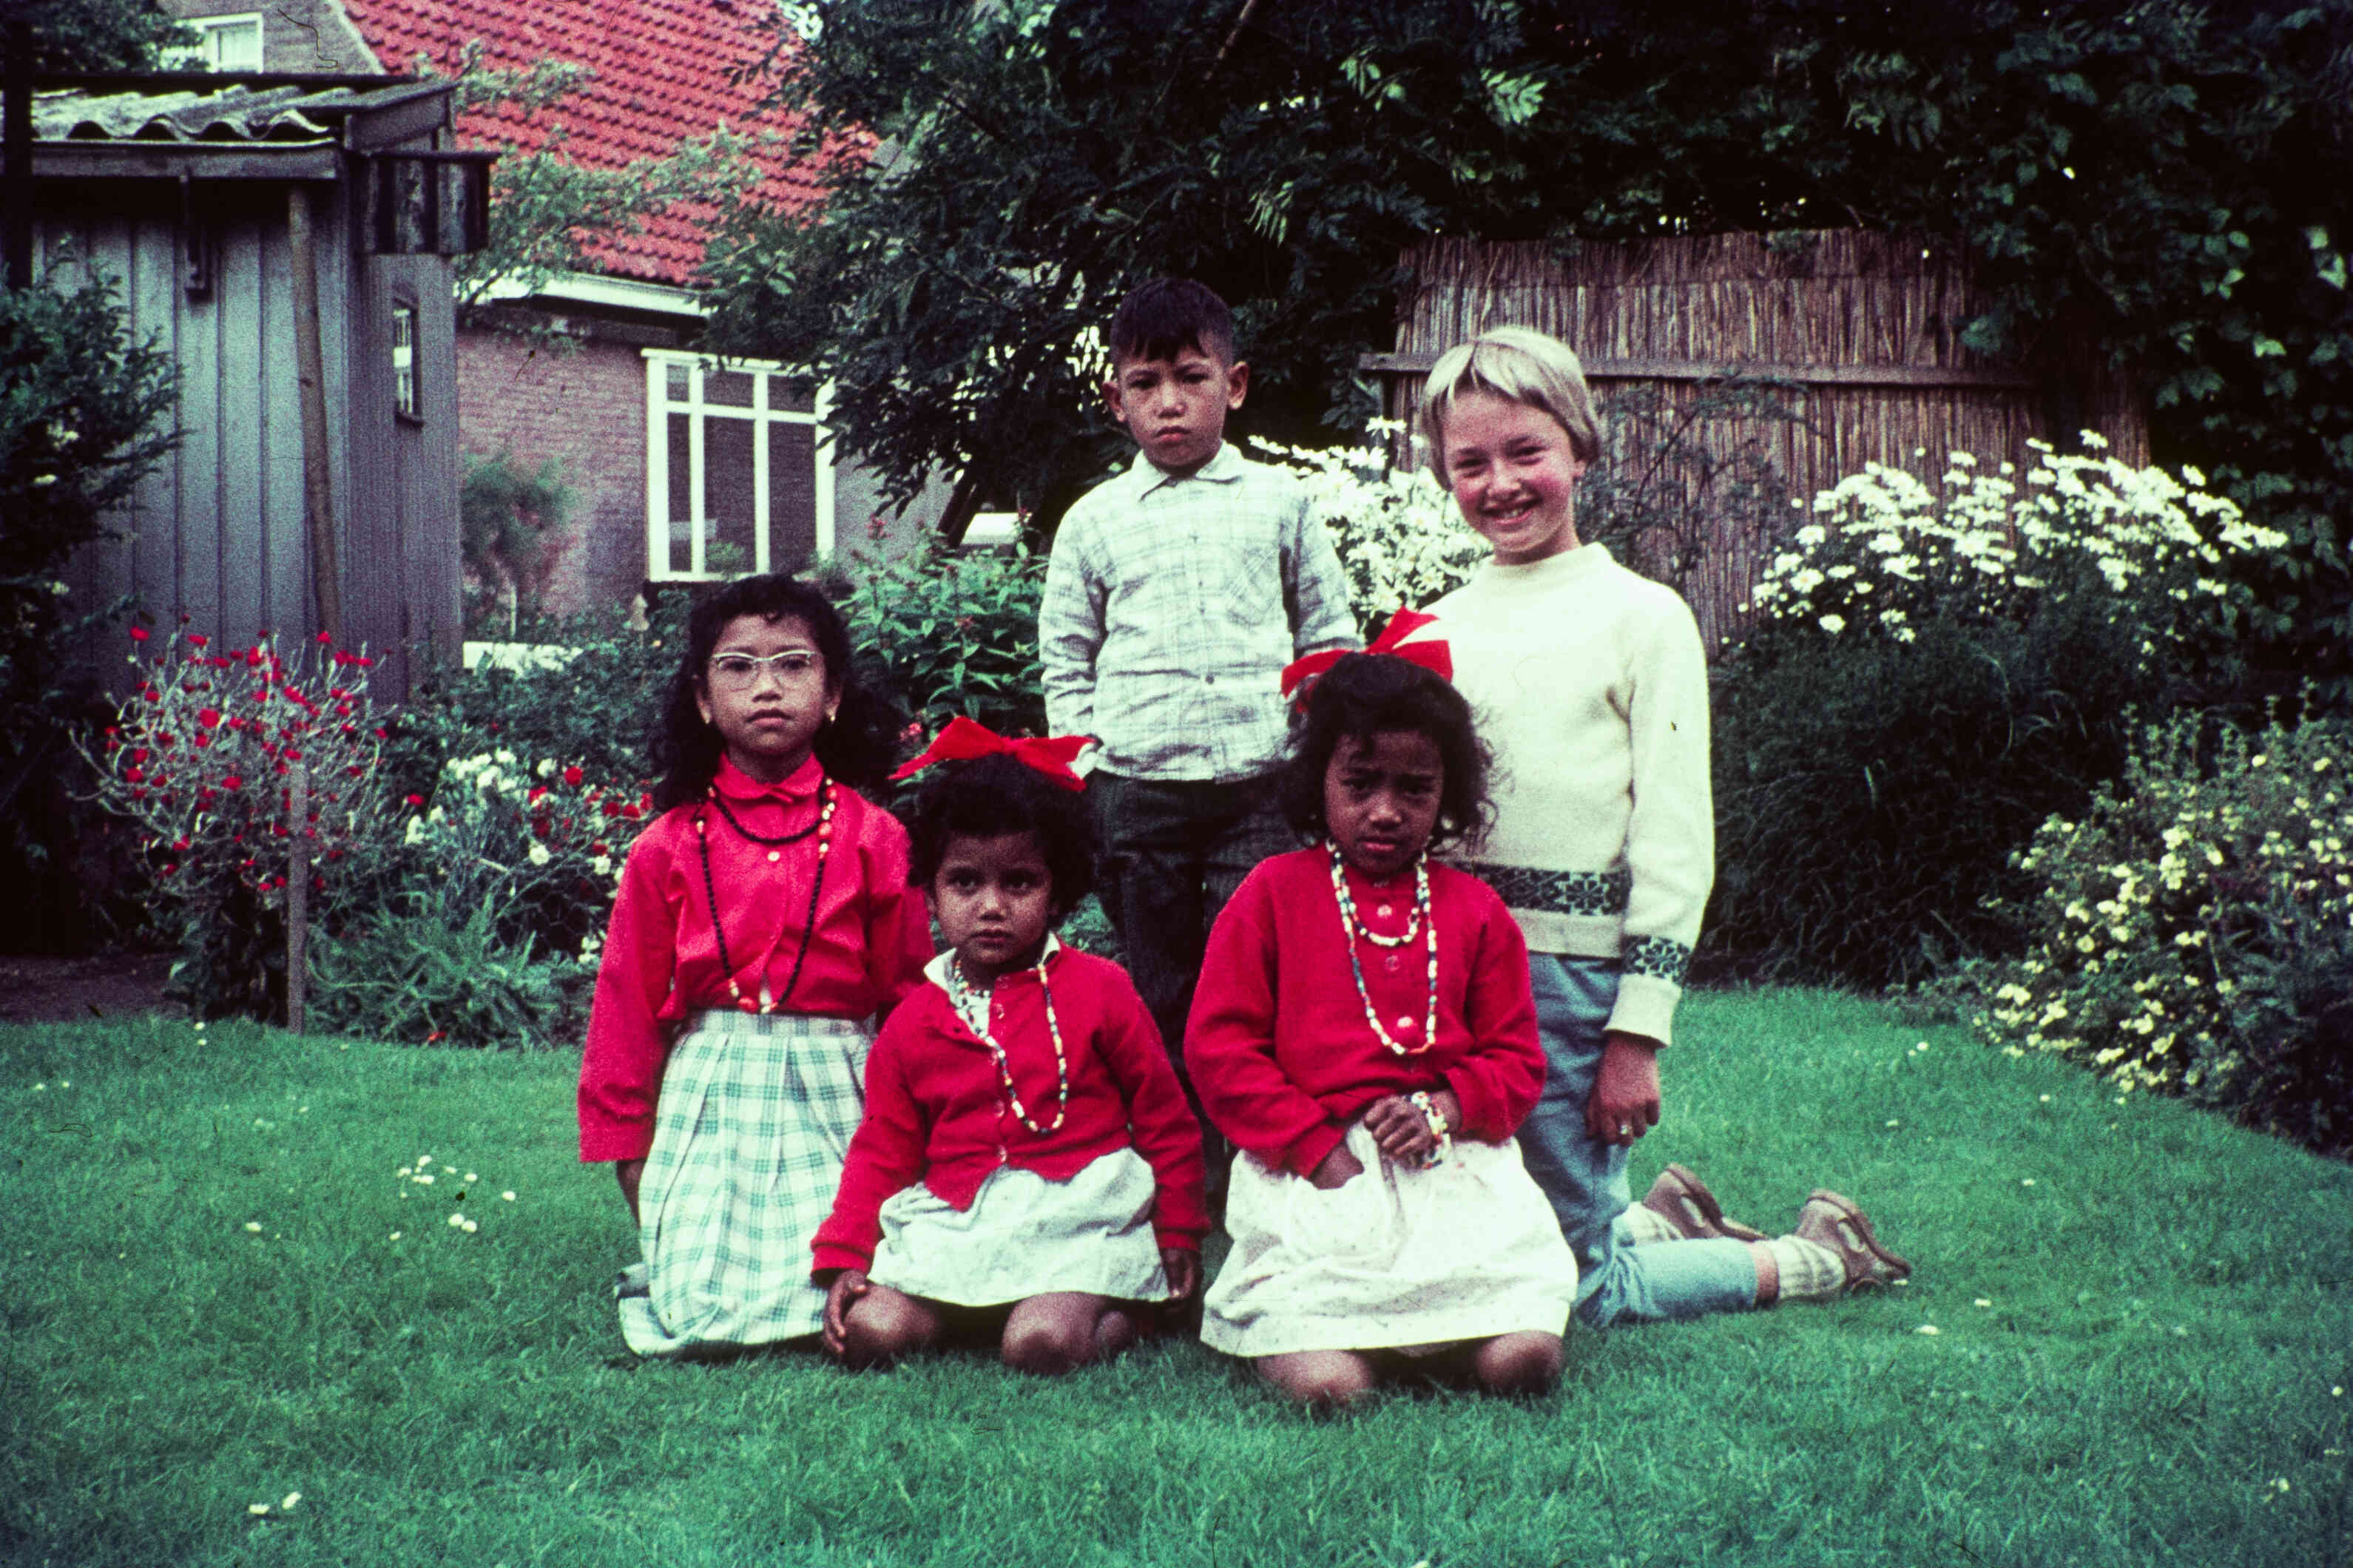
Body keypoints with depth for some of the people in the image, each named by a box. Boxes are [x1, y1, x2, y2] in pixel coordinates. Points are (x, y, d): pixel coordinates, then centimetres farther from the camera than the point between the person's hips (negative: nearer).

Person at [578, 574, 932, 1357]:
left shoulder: (874, 838, 1)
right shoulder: (667, 848, 3)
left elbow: (909, 994, 6)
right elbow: (628, 1006, 9)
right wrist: (628, 1152, 10)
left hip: (837, 1093, 0)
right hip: (709, 1095, 1)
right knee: (701, 1308, -12)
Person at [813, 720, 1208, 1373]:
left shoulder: (1099, 991, 1)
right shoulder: (912, 1024, 9)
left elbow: (1164, 1118, 7)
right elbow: (882, 1153, 14)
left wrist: (1178, 1230, 8)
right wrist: (845, 1259, 4)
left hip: (1077, 1216, -3)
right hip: (954, 1221, 4)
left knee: (1038, 1344, -30)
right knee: (869, 1332, -19)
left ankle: (1117, 1313, 2)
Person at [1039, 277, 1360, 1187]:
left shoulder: (1279, 501, 8)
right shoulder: (1095, 521, 9)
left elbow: (1332, 638, 12)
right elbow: (1065, 661, 13)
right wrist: (1089, 765, 2)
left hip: (1261, 788, -1)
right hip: (1136, 795, 1)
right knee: (1160, 995, 6)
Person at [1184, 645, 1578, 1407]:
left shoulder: (1474, 911, 16)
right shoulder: (1273, 894, 9)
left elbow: (1516, 1058, 15)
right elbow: (1219, 1046, 2)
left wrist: (1441, 1107, -8)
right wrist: (1319, 1150, -8)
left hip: (1451, 1163, 3)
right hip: (1308, 1166, -3)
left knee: (1522, 1358, -21)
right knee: (1326, 1384, -24)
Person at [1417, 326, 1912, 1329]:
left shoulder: (1641, 616, -5)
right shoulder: (1439, 627, 10)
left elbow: (1676, 842, -8)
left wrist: (1637, 1035, -13)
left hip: (1574, 974, -6)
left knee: (1578, 1286, -3)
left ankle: (1817, 1256, 19)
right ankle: (1659, 1218, 36)